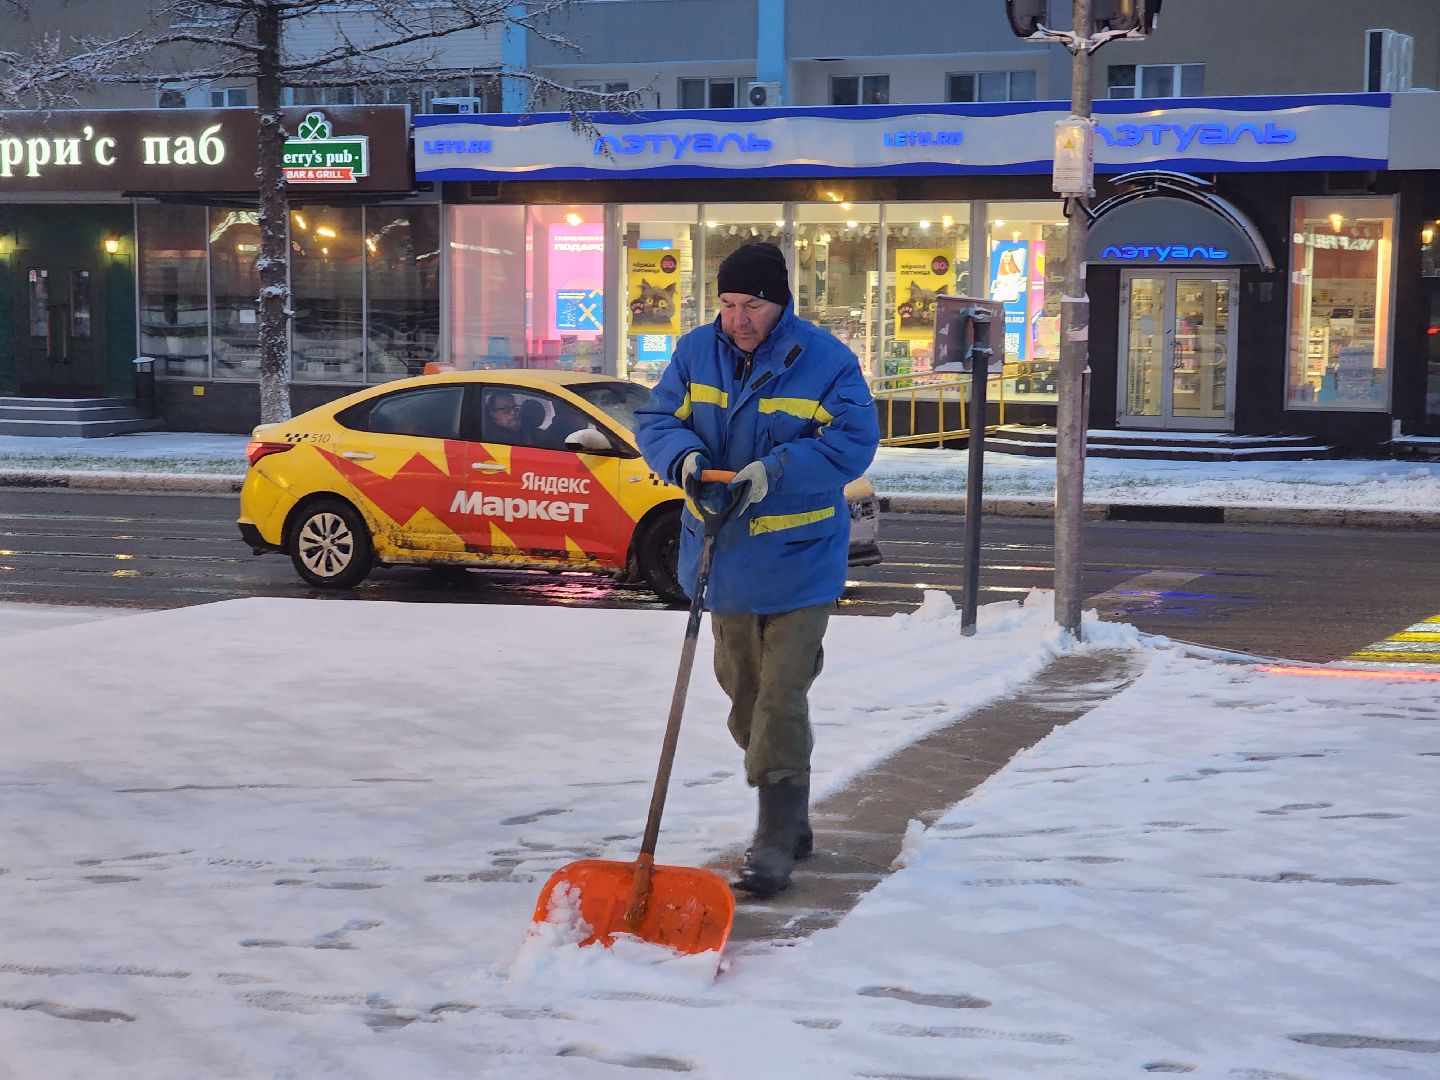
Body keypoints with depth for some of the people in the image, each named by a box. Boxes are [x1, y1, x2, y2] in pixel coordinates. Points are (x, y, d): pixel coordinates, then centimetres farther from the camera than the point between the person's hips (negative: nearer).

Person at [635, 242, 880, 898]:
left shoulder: (826, 362, -11)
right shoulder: (696, 352, 2)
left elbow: (853, 441, -15)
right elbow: (656, 419, 4)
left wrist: (776, 469, -26)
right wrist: (684, 456, -19)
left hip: (798, 558, -5)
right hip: (724, 555, 6)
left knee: (781, 698, -10)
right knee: (744, 694, 15)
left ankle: (776, 841, -5)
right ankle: (790, 821, 31)